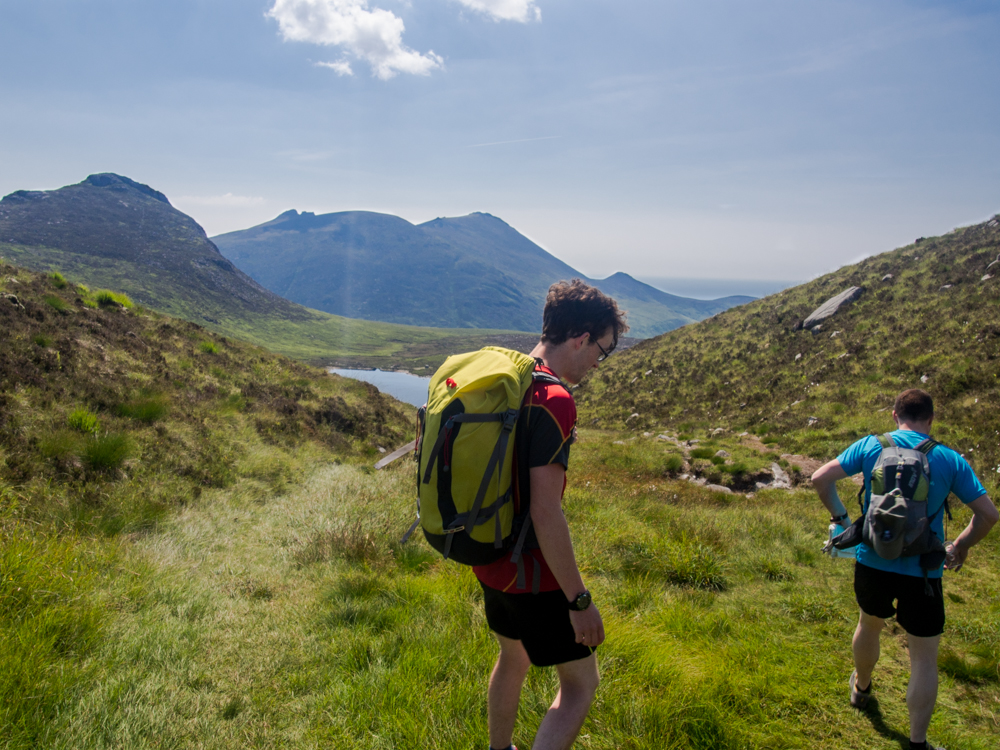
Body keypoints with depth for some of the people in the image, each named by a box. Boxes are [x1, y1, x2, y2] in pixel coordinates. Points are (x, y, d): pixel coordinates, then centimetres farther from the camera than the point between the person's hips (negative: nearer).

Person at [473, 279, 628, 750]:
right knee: (581, 684, 8)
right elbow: (546, 513, -27)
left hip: (490, 562, 9)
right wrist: (579, 600, -19)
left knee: (514, 657, 29)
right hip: (533, 574, -9)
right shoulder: (553, 401, -24)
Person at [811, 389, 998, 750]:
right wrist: (960, 547, 11)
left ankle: (861, 688, 52)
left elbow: (820, 478, -8)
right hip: (922, 572, -2)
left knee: (870, 623, 29)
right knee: (924, 658, 11)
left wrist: (841, 517, 5)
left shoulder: (872, 446, -4)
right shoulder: (950, 460, -5)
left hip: (873, 563, 2)